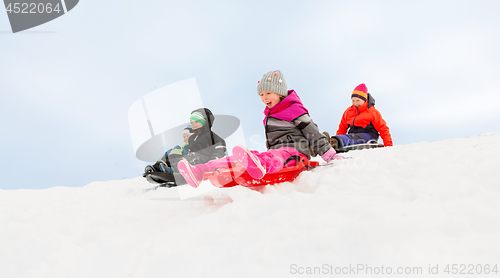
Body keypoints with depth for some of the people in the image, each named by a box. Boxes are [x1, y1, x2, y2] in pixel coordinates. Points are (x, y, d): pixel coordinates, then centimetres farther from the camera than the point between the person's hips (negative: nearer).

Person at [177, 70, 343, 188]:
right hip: (276, 152, 7)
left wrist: (331, 156, -6)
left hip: (294, 152, -7)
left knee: (273, 157, -41)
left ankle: (259, 166, -78)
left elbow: (313, 133, -4)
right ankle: (201, 171, -27)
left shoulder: (294, 109, -1)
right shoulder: (269, 114, 22)